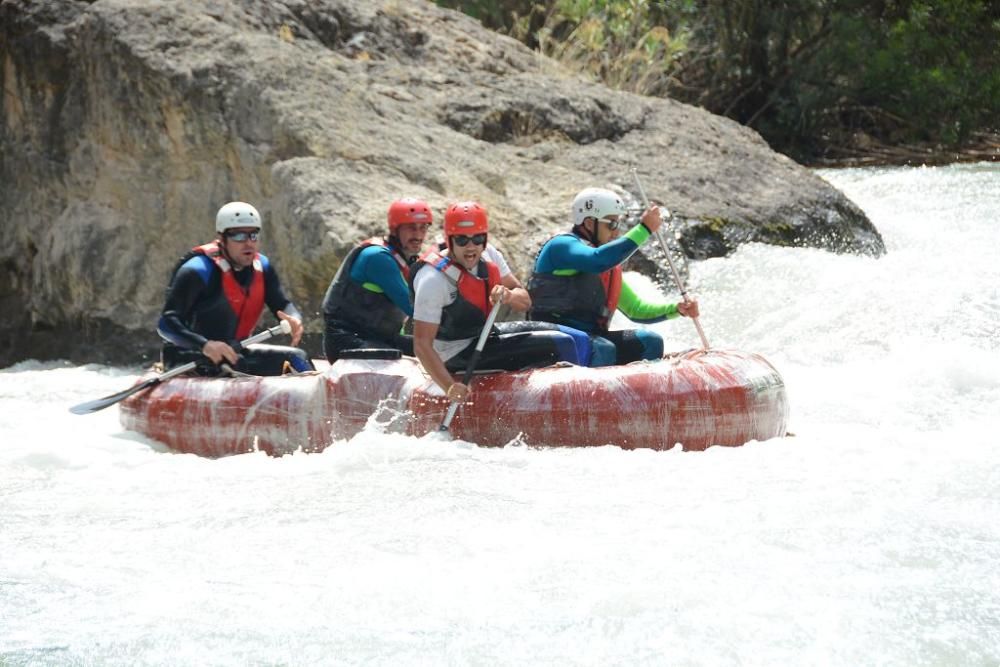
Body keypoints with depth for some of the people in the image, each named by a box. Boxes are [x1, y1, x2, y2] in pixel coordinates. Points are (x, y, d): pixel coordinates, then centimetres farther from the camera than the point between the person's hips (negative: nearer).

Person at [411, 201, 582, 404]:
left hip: (483, 338, 9)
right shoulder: (434, 279, -24)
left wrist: (508, 296, -22)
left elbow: (525, 301, 3)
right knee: (561, 345, -19)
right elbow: (422, 344, -27)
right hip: (458, 359, -9)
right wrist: (449, 387, -39)